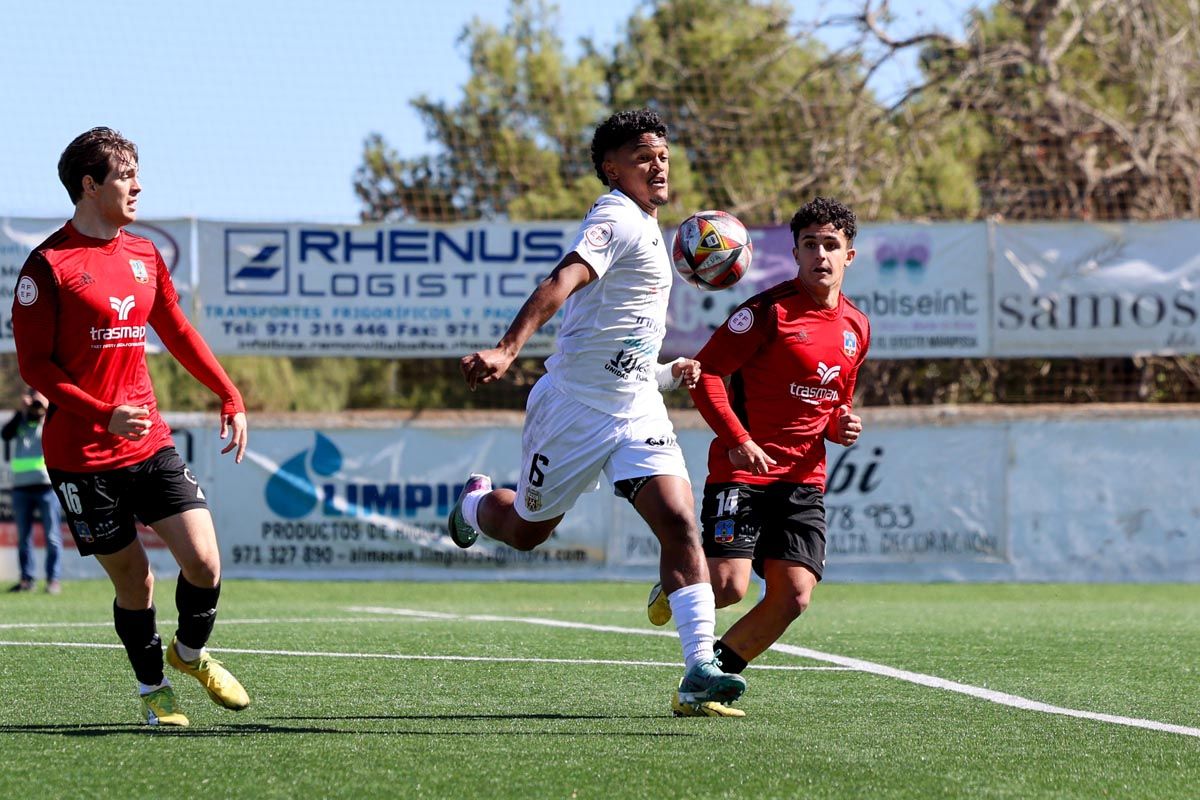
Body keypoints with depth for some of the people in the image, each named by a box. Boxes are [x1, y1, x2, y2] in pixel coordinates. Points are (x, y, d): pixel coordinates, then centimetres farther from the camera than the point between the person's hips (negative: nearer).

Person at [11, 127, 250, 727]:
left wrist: (230, 396, 16)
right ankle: (152, 688, 23)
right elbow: (34, 365, -10)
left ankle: (190, 654, 21)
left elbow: (178, 333, 23)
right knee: (133, 580, 0)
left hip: (150, 442, 5)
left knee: (204, 562, -8)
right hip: (83, 456, -5)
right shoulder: (49, 265, -9)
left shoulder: (144, 256, 11)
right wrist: (105, 416, -20)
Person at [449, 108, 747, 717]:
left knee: (680, 523, -14)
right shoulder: (616, 218, -17)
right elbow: (563, 281, -36)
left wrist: (666, 371, 23)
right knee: (526, 531, 13)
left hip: (637, 412, 7)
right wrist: (507, 349, -50)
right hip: (573, 408, -7)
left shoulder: (645, 226, 13)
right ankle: (476, 501, 50)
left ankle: (699, 671, -18)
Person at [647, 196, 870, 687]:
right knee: (729, 586, -18)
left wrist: (843, 426, 5)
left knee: (793, 597, -9)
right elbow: (706, 372, -10)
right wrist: (738, 440, -20)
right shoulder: (770, 310, -7)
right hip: (742, 470, -6)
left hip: (803, 478, 6)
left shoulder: (856, 328, 14)